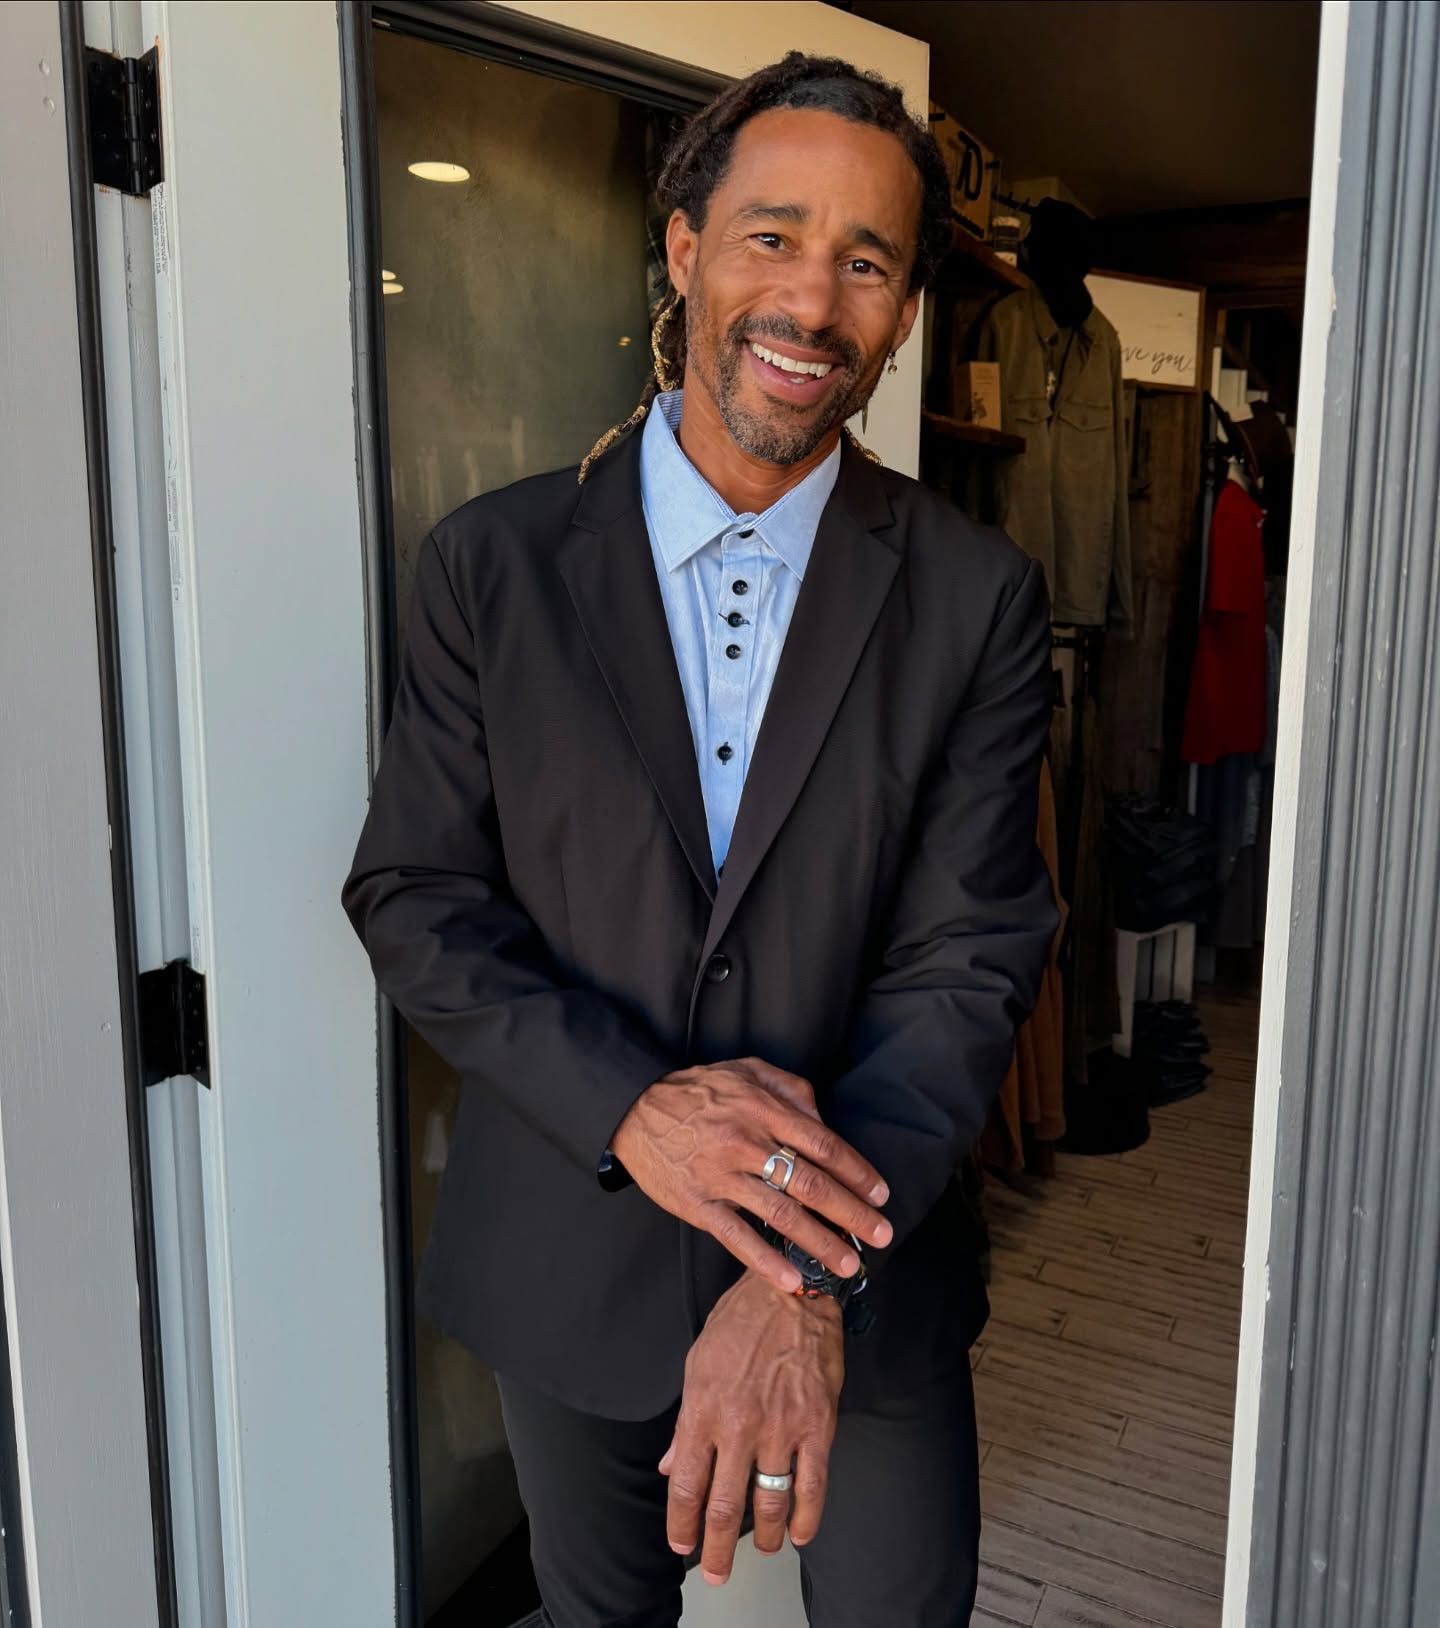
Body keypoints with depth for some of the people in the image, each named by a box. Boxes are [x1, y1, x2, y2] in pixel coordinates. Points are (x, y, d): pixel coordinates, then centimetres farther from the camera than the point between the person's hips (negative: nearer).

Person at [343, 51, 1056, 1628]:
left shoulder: (977, 596, -8)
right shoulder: (491, 563, -7)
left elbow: (969, 952, -12)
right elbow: (413, 896, -7)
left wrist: (814, 1279, -23)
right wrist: (634, 1105, -22)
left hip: (866, 1261, 0)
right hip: (570, 1254, 1)